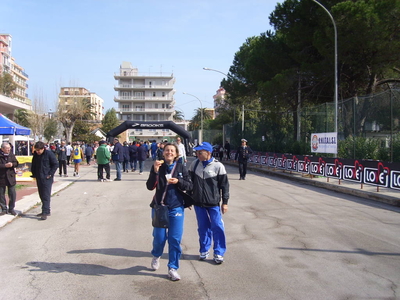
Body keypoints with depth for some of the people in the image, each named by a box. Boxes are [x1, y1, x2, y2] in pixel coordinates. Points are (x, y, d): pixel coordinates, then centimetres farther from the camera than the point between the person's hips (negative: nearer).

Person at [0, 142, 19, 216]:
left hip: (10, 177, 2)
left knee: (12, 193, 2)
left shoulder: (11, 154, 2)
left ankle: (11, 209, 14)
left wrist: (12, 164, -13)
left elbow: (16, 163, 7)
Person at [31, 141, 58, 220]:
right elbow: (33, 165, 23)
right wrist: (34, 173, 12)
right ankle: (47, 211, 23)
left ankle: (45, 212, -9)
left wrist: (50, 174, -13)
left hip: (46, 178, -7)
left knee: (46, 195, -8)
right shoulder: (35, 154, 8)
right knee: (42, 195, 13)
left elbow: (56, 164, -9)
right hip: (39, 178, 7)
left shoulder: (49, 154, -10)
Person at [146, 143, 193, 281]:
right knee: (159, 237, 5)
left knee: (175, 239, 0)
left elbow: (189, 185, 0)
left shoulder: (181, 168, 1)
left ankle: (173, 268, 14)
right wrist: (155, 171, -21)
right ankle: (156, 256, 39)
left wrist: (178, 181, -17)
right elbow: (150, 186, -7)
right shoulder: (157, 167, -1)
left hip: (176, 208, 0)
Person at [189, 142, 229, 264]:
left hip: (213, 203, -3)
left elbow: (224, 185, -3)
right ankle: (204, 250, 27)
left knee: (217, 227, -1)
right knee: (203, 228, 12)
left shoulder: (218, 166, -9)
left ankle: (219, 253, 12)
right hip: (198, 203, 3)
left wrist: (225, 202, -3)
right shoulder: (194, 164, 2)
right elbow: (190, 182, 12)